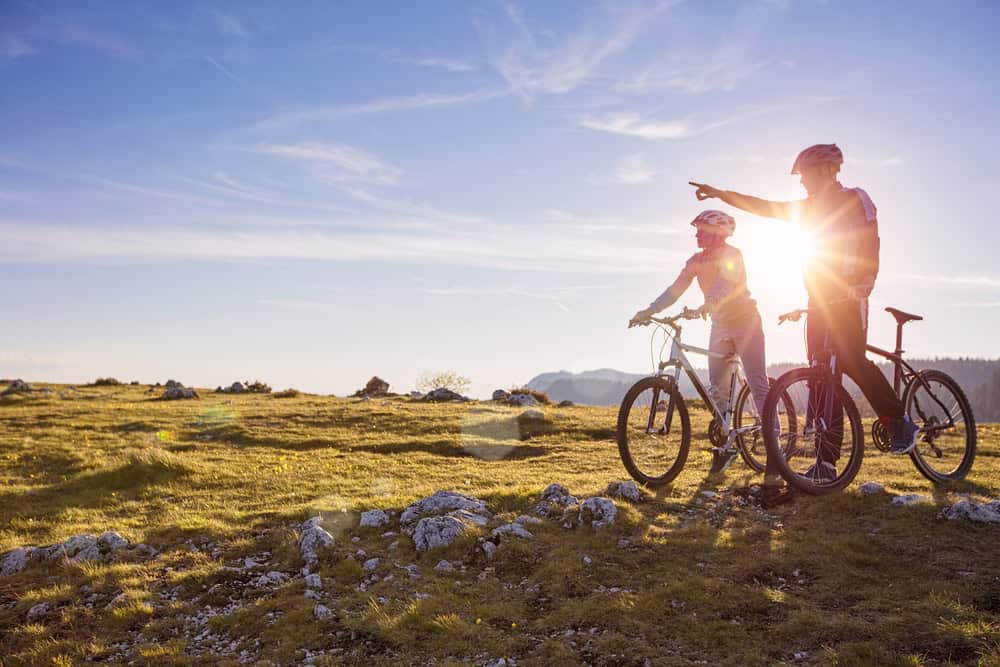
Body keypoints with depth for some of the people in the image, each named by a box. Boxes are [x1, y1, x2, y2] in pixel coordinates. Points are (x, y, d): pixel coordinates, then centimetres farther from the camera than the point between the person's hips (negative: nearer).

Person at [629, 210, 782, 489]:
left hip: (745, 322, -6)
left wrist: (707, 305, -54)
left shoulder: (732, 255, -17)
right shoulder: (696, 261, 2)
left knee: (759, 386, -12)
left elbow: (725, 284, -35)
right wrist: (648, 311, -16)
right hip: (720, 325, 7)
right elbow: (675, 290, -4)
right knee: (717, 389, 4)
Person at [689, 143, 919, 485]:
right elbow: (763, 207, 14)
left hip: (848, 296, -6)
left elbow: (871, 247, -8)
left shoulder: (855, 199, 1)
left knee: (851, 360, -23)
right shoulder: (808, 207, 19)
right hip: (818, 299, 6)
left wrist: (859, 285, -22)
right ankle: (827, 464, 2)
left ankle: (901, 421, 1)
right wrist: (720, 194, 5)